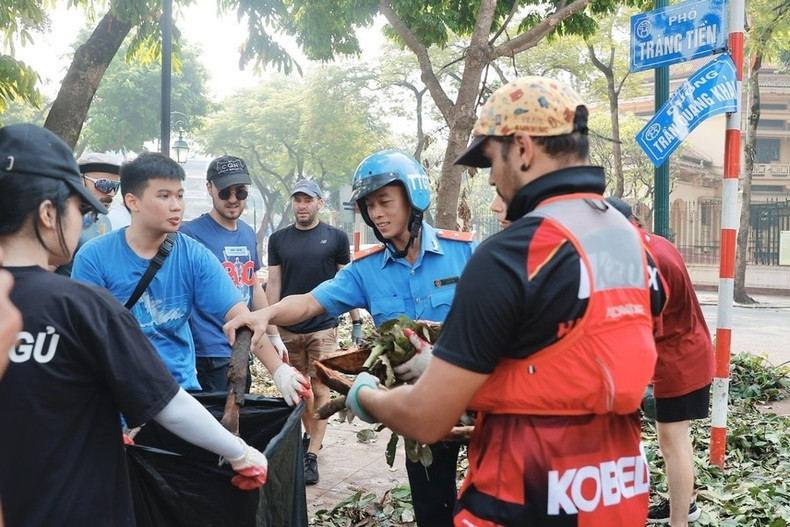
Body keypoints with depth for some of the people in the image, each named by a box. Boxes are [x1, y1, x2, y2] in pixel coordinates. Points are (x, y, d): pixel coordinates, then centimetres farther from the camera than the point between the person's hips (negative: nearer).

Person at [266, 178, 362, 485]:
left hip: (323, 326, -3)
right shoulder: (278, 240, 7)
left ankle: (312, 455, -2)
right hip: (289, 328, 3)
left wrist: (356, 322, 1)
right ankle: (311, 435, 30)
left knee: (320, 389, -4)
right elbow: (273, 284, 8)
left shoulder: (336, 238, 1)